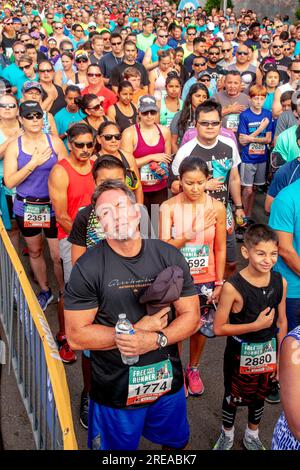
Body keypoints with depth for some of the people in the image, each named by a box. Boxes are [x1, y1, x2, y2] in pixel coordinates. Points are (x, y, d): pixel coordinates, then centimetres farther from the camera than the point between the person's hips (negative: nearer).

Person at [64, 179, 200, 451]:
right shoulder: (88, 268, -17)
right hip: (114, 391, -3)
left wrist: (156, 339, -23)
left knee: (177, 443, 26)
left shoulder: (169, 256, -8)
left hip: (168, 382, 3)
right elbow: (76, 336, -16)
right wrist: (137, 330, -21)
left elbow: (191, 316, -5)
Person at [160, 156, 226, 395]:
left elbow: (220, 249, -1)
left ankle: (193, 369, 42)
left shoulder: (217, 207, -9)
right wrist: (190, 234, -30)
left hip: (205, 279, 2)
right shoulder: (168, 207, -13)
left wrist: (219, 283, 0)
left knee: (200, 327, 16)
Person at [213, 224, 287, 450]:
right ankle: (227, 434, 48)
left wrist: (280, 357, 5)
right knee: (233, 396, 19)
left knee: (260, 396, 24)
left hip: (267, 353, 4)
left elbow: (281, 322, 1)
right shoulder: (233, 287, -26)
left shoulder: (280, 282, -12)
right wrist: (256, 325, -27)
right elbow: (219, 328, -21)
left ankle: (252, 434, 52)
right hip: (240, 355, -3)